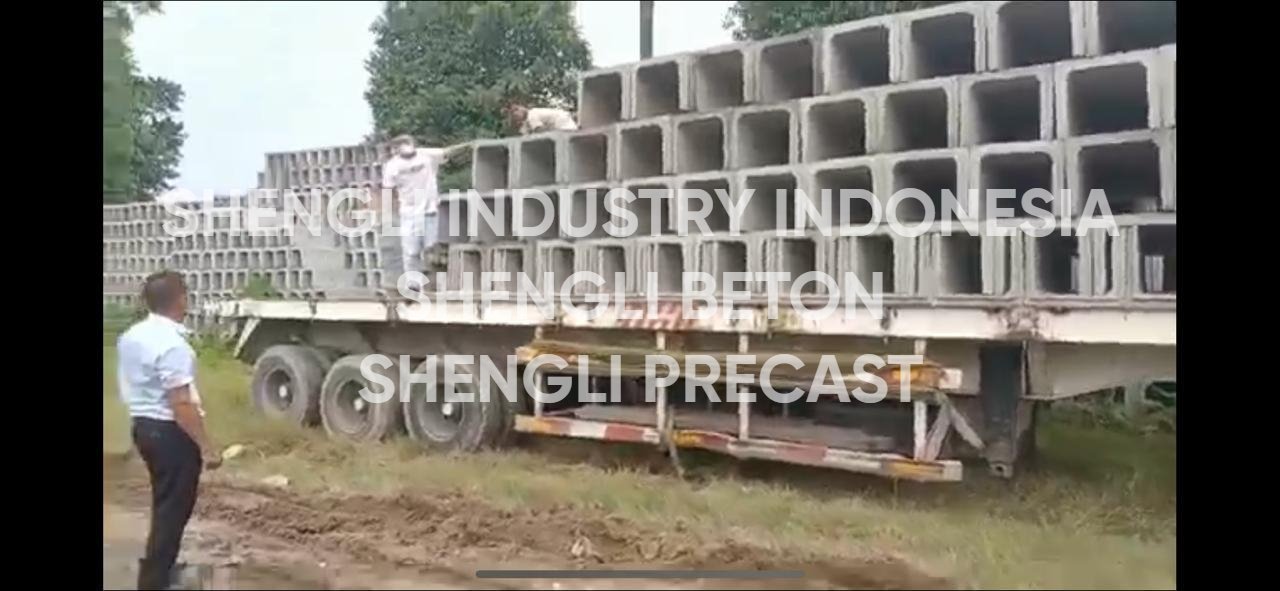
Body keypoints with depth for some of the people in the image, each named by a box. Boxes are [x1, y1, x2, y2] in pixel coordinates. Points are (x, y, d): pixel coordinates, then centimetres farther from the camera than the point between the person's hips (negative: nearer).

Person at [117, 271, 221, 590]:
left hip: (143, 425, 10)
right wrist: (206, 447, -22)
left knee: (166, 503, 24)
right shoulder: (172, 344, -23)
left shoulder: (131, 336, 6)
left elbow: (131, 386, 15)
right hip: (170, 431, -10)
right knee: (173, 508, 2)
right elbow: (181, 404, -26)